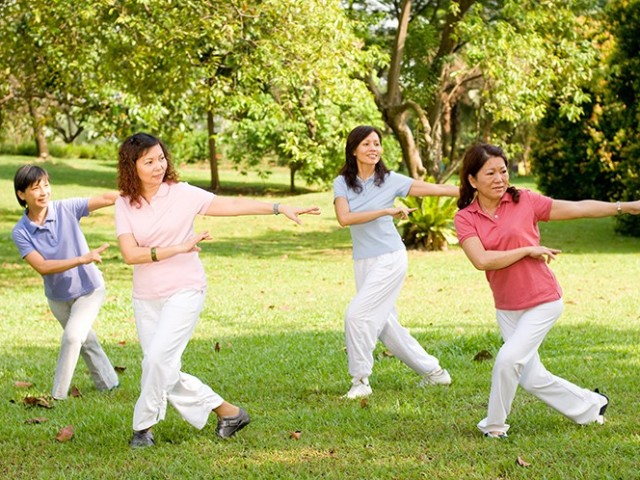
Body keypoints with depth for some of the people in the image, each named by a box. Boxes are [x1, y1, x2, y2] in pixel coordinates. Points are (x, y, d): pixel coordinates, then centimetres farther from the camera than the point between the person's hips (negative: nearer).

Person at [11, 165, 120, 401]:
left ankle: (57, 397, -8)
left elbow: (106, 198, -28)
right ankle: (108, 383, 41)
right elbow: (42, 266, -27)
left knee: (72, 336, -19)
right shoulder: (20, 232, -18)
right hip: (57, 297, 3)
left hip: (89, 289, -3)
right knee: (84, 339, 20)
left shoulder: (66, 209, -20)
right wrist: (83, 259, -38)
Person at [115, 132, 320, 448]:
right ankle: (228, 412, 20)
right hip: (146, 299, 4)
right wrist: (178, 248, -20)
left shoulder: (181, 194, -5)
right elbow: (130, 254, -12)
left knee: (158, 358, -20)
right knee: (166, 373, 5)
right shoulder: (124, 205, -1)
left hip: (184, 292, -3)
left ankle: (144, 426, -2)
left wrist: (280, 208, -12)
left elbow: (231, 205, -6)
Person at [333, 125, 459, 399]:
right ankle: (433, 371, 24)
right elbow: (344, 218, -16)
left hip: (389, 259, -4)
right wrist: (386, 211, -22)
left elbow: (436, 189, -4)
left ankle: (360, 380, -1)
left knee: (357, 315, -15)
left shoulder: (390, 180, -5)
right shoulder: (343, 182, 0)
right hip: (362, 262, 4)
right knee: (384, 325, 10)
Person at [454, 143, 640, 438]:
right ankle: (591, 407, 31)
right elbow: (482, 260, -18)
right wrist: (528, 250, -17)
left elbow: (578, 208, -1)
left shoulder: (524, 201, -6)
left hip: (543, 301, -3)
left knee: (508, 359, -18)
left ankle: (494, 425, 3)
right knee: (531, 379, 8)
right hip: (506, 309, 3)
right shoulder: (465, 218, -5)